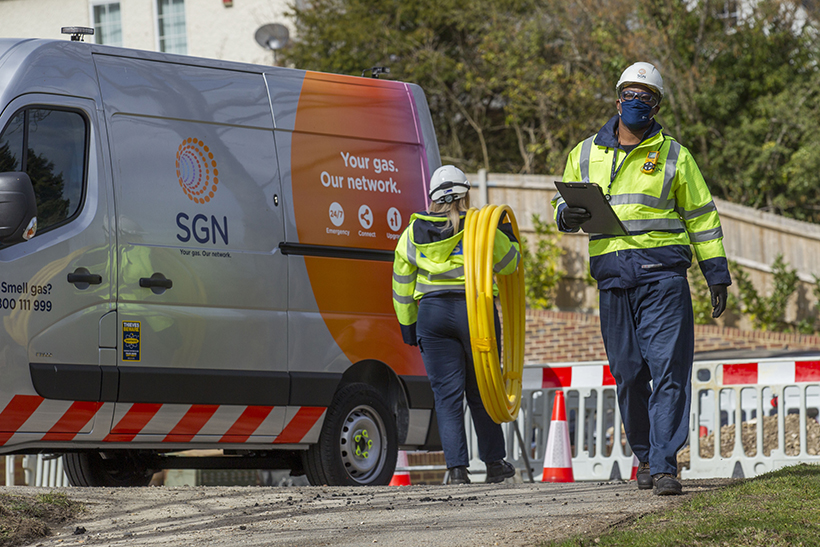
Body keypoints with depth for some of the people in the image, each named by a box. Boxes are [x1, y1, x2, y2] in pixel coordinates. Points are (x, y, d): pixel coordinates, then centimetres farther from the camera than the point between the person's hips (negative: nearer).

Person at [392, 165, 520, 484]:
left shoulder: (413, 233, 7)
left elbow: (402, 285, 12)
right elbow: (508, 264, 10)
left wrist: (408, 324, 20)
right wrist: (508, 234, 27)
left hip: (432, 312, 1)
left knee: (446, 393, 2)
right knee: (481, 390, 12)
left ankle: (457, 468, -5)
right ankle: (494, 463, 20)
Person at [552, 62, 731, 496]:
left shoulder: (673, 155, 10)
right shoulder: (586, 154, 15)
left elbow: (701, 216, 12)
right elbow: (563, 202, 23)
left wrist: (716, 274, 7)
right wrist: (567, 215, -2)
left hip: (662, 271, -2)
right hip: (612, 276, 2)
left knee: (668, 368, -11)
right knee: (627, 373, 3)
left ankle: (664, 465, -13)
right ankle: (644, 456, 19)